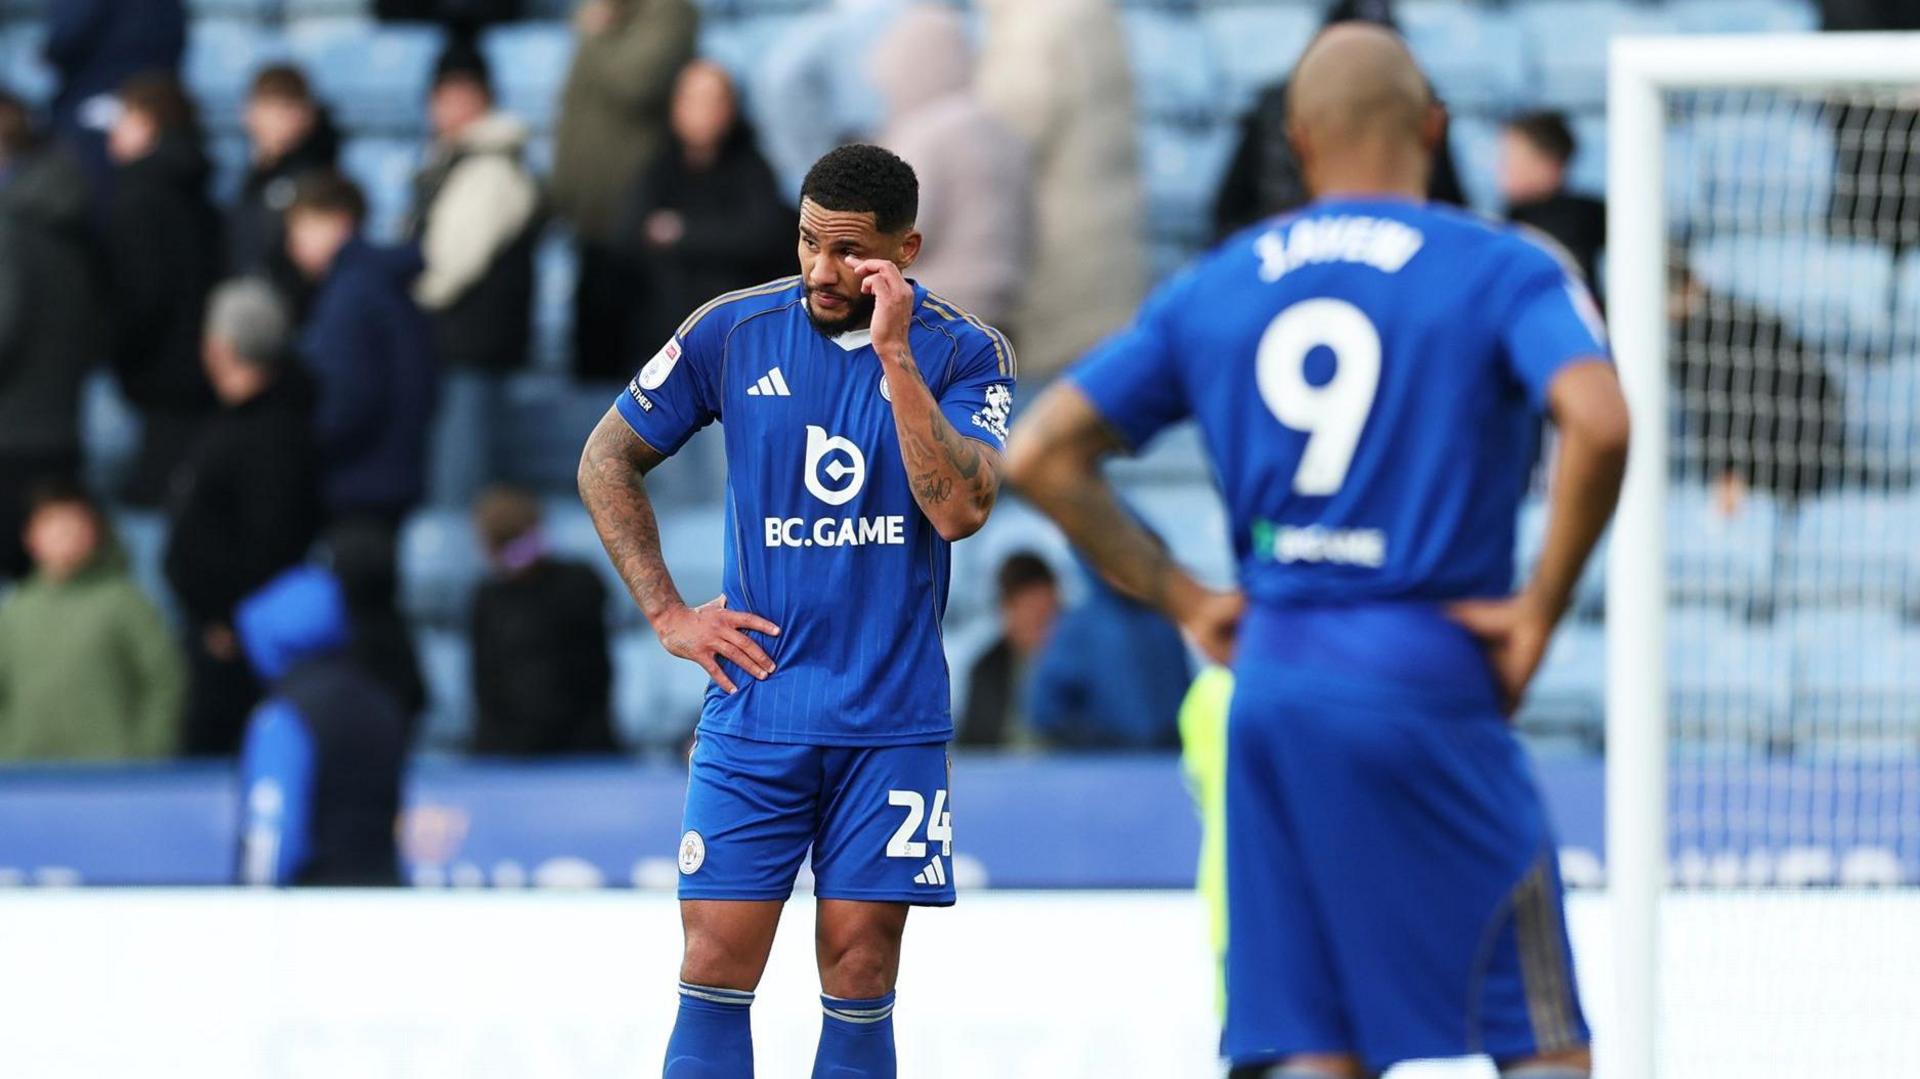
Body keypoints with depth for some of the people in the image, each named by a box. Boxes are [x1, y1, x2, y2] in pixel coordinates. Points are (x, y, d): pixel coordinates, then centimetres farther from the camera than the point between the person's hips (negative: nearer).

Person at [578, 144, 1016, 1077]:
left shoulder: (964, 353, -3)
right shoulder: (733, 331, 0)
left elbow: (959, 510, -18)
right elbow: (607, 461, 10)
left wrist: (894, 357, -21)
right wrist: (667, 613, 3)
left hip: (891, 720, -1)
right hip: (755, 709, 1)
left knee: (860, 982, 1)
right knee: (717, 970, -5)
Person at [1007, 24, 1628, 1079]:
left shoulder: (1213, 289, 12)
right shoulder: (1501, 269, -1)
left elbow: (1039, 455, 10)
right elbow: (1599, 420, -19)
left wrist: (1181, 597, 13)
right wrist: (1541, 605, -9)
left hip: (1268, 677, 4)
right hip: (1427, 678, -4)